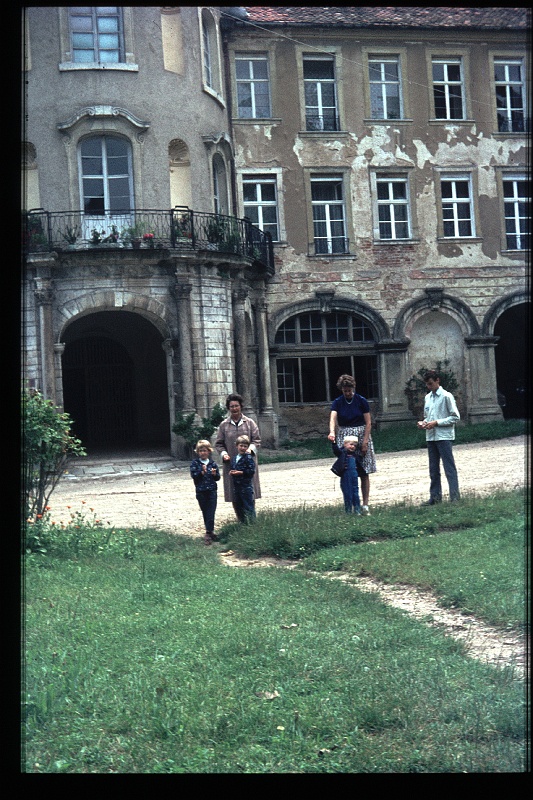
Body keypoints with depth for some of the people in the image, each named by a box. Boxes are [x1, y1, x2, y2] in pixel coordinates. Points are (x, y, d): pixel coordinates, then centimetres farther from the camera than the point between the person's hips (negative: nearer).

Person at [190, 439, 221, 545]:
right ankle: (211, 531, 17)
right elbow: (193, 475, -10)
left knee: (211, 513, -8)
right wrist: (202, 472, -26)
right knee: (205, 512, 8)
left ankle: (208, 533, -9)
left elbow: (218, 478, 7)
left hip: (212, 491, 0)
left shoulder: (213, 463, 3)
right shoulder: (195, 463, -1)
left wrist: (215, 474, -15)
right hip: (201, 491, 0)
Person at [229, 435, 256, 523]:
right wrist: (231, 472, -2)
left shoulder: (248, 458, -11)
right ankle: (242, 521, 24)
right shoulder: (234, 459, 12)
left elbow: (251, 470, -17)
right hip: (236, 485, 7)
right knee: (237, 505, 13)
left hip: (246, 486, -7)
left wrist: (240, 472, -19)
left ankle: (251, 521, 4)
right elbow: (231, 468, 21)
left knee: (248, 505, -3)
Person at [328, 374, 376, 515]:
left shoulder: (361, 401, -1)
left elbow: (368, 423, -2)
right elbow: (333, 418, -15)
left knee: (364, 474, -2)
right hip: (344, 438, 1)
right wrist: (332, 432, -35)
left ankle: (365, 505, 2)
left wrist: (365, 441, -11)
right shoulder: (337, 403, 2)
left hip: (361, 436, -1)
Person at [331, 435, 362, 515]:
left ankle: (357, 510, 17)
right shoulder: (342, 453, -7)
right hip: (346, 478, -6)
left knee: (355, 494, 10)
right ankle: (348, 511, 10)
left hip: (354, 478, 6)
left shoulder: (354, 455, 13)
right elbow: (336, 449, -25)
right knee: (347, 494, 0)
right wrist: (333, 443, -40)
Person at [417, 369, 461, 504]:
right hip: (431, 437, 7)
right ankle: (435, 497, 18)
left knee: (449, 468, -6)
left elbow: (455, 417, -10)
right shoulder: (428, 397, 14)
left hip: (444, 436, -7)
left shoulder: (446, 396, -7)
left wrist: (436, 423, -15)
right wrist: (423, 422, 1)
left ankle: (455, 497, -4)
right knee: (433, 469, 11)